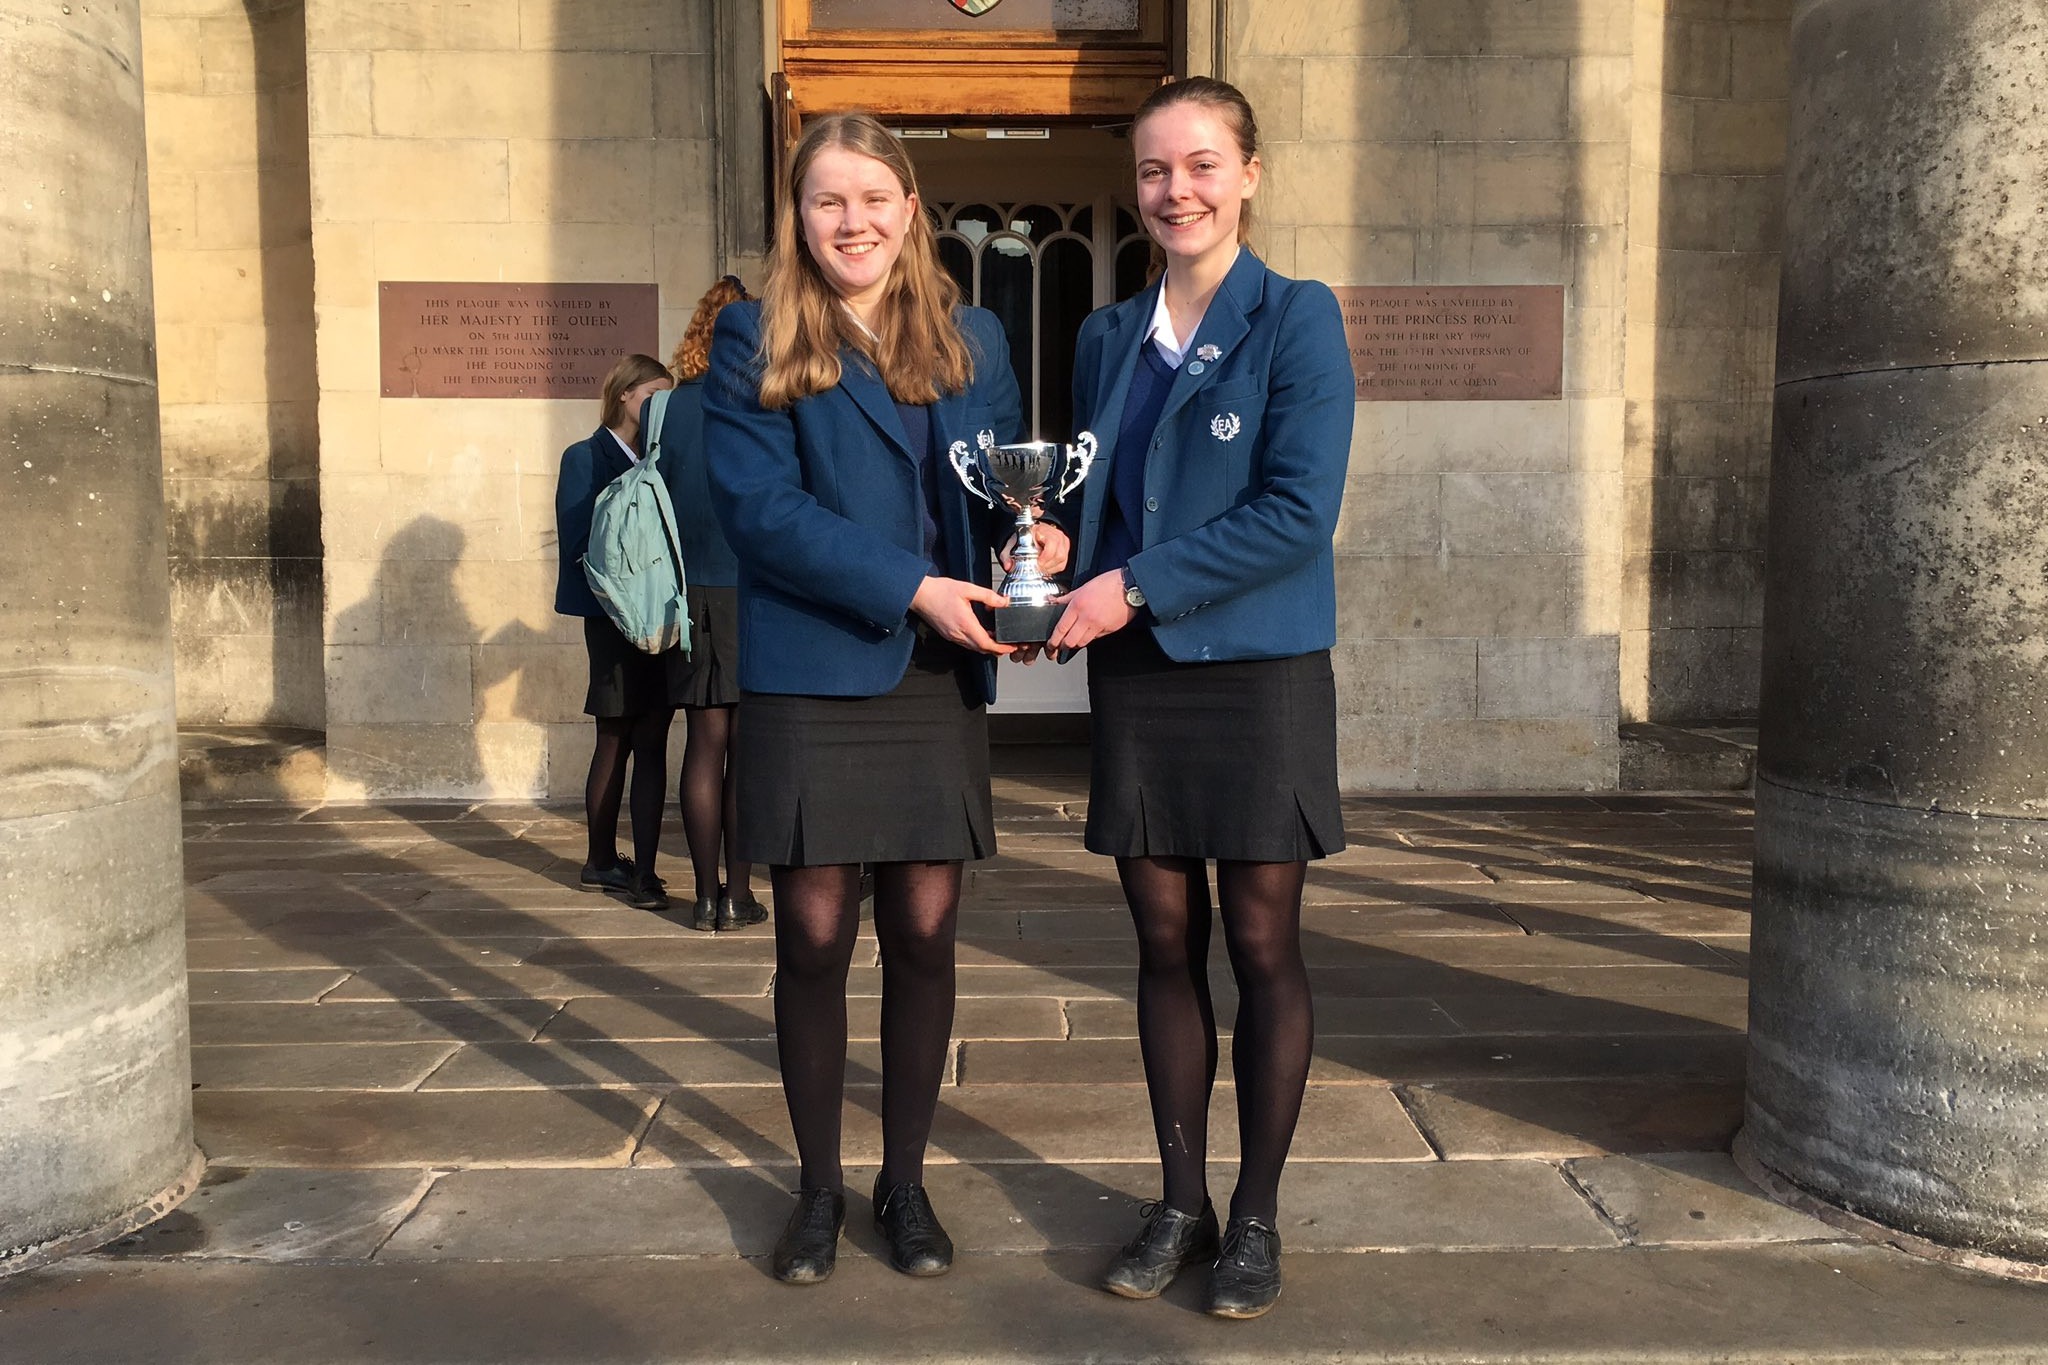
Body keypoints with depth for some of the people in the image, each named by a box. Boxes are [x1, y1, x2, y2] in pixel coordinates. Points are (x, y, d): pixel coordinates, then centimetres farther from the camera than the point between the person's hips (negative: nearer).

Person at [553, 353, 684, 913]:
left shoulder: (662, 461, 12)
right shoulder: (586, 460, -2)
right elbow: (580, 542, -9)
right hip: (614, 617, -4)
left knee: (651, 743, 4)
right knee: (616, 740, 4)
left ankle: (642, 871, 10)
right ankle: (602, 861, 18)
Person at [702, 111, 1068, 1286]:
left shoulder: (974, 339, 12)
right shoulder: (753, 343, 2)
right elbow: (760, 506, -10)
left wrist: (1036, 534, -12)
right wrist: (910, 586, -18)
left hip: (941, 680, 3)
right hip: (810, 679, -2)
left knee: (925, 933, 6)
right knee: (815, 936, 4)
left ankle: (906, 1181, 25)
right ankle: (820, 1189, 24)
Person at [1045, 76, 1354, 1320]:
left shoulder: (1298, 320, -4)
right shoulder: (1109, 338, 12)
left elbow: (1298, 511, -14)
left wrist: (1137, 587, -17)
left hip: (1260, 672, -4)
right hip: (1135, 677, 5)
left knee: (1263, 945, 3)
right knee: (1166, 942, 10)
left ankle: (1257, 1217, 19)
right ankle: (1182, 1202, 24)